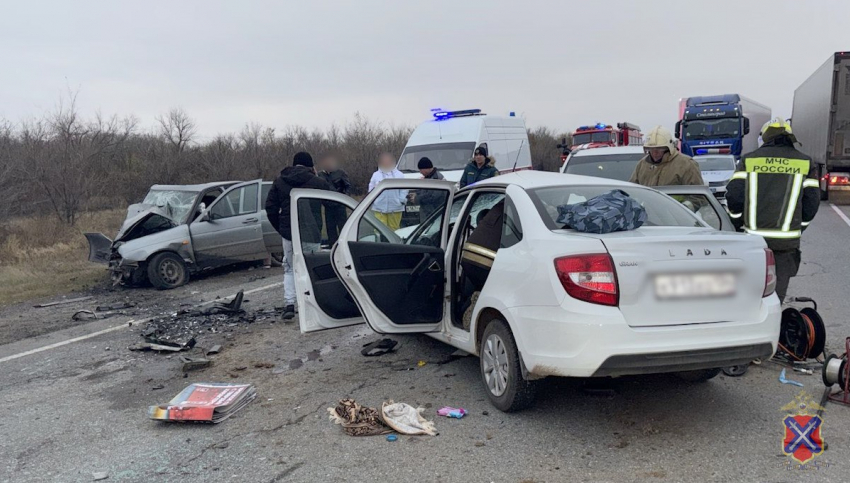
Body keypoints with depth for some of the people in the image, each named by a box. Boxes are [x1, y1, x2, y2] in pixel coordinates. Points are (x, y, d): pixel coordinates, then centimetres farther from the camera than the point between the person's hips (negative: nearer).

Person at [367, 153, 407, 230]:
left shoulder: (399, 175, 6)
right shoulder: (376, 175, 10)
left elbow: (404, 189, 2)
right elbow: (371, 190, 12)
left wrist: (402, 200, -9)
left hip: (395, 209, 0)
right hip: (379, 209, 1)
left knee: (394, 229, 5)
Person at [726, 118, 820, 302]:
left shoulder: (749, 159, 3)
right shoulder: (805, 163, 4)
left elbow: (734, 195, -3)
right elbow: (812, 202, 3)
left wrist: (739, 224, 11)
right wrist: (797, 229, 16)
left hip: (753, 238, 1)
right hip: (786, 242, 0)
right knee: (776, 292, 8)